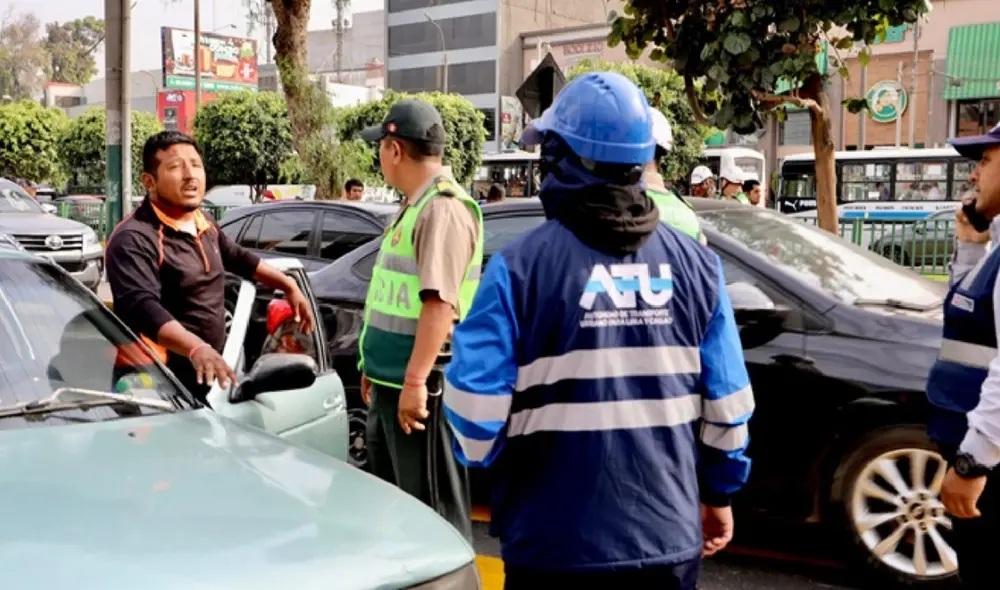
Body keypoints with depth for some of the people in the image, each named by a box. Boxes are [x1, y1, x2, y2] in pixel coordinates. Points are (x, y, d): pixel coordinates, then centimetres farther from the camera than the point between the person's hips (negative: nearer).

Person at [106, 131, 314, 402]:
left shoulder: (205, 227, 12)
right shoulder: (134, 240, -19)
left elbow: (239, 258, 31)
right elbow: (141, 308, -34)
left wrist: (289, 286, 28)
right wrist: (196, 348, -48)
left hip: (205, 379, 9)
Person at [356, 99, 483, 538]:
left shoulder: (443, 208, -17)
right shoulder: (414, 205, 16)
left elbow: (440, 302, -25)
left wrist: (415, 380, -28)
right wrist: (375, 368, 23)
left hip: (419, 387, -11)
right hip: (391, 382, 11)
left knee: (434, 509, -2)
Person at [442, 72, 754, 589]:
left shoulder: (521, 265, -13)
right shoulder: (695, 264, -2)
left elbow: (476, 404, -15)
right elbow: (727, 401, 2)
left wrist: (485, 456, 8)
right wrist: (719, 492, 17)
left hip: (556, 546, -3)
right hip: (668, 540, 3)